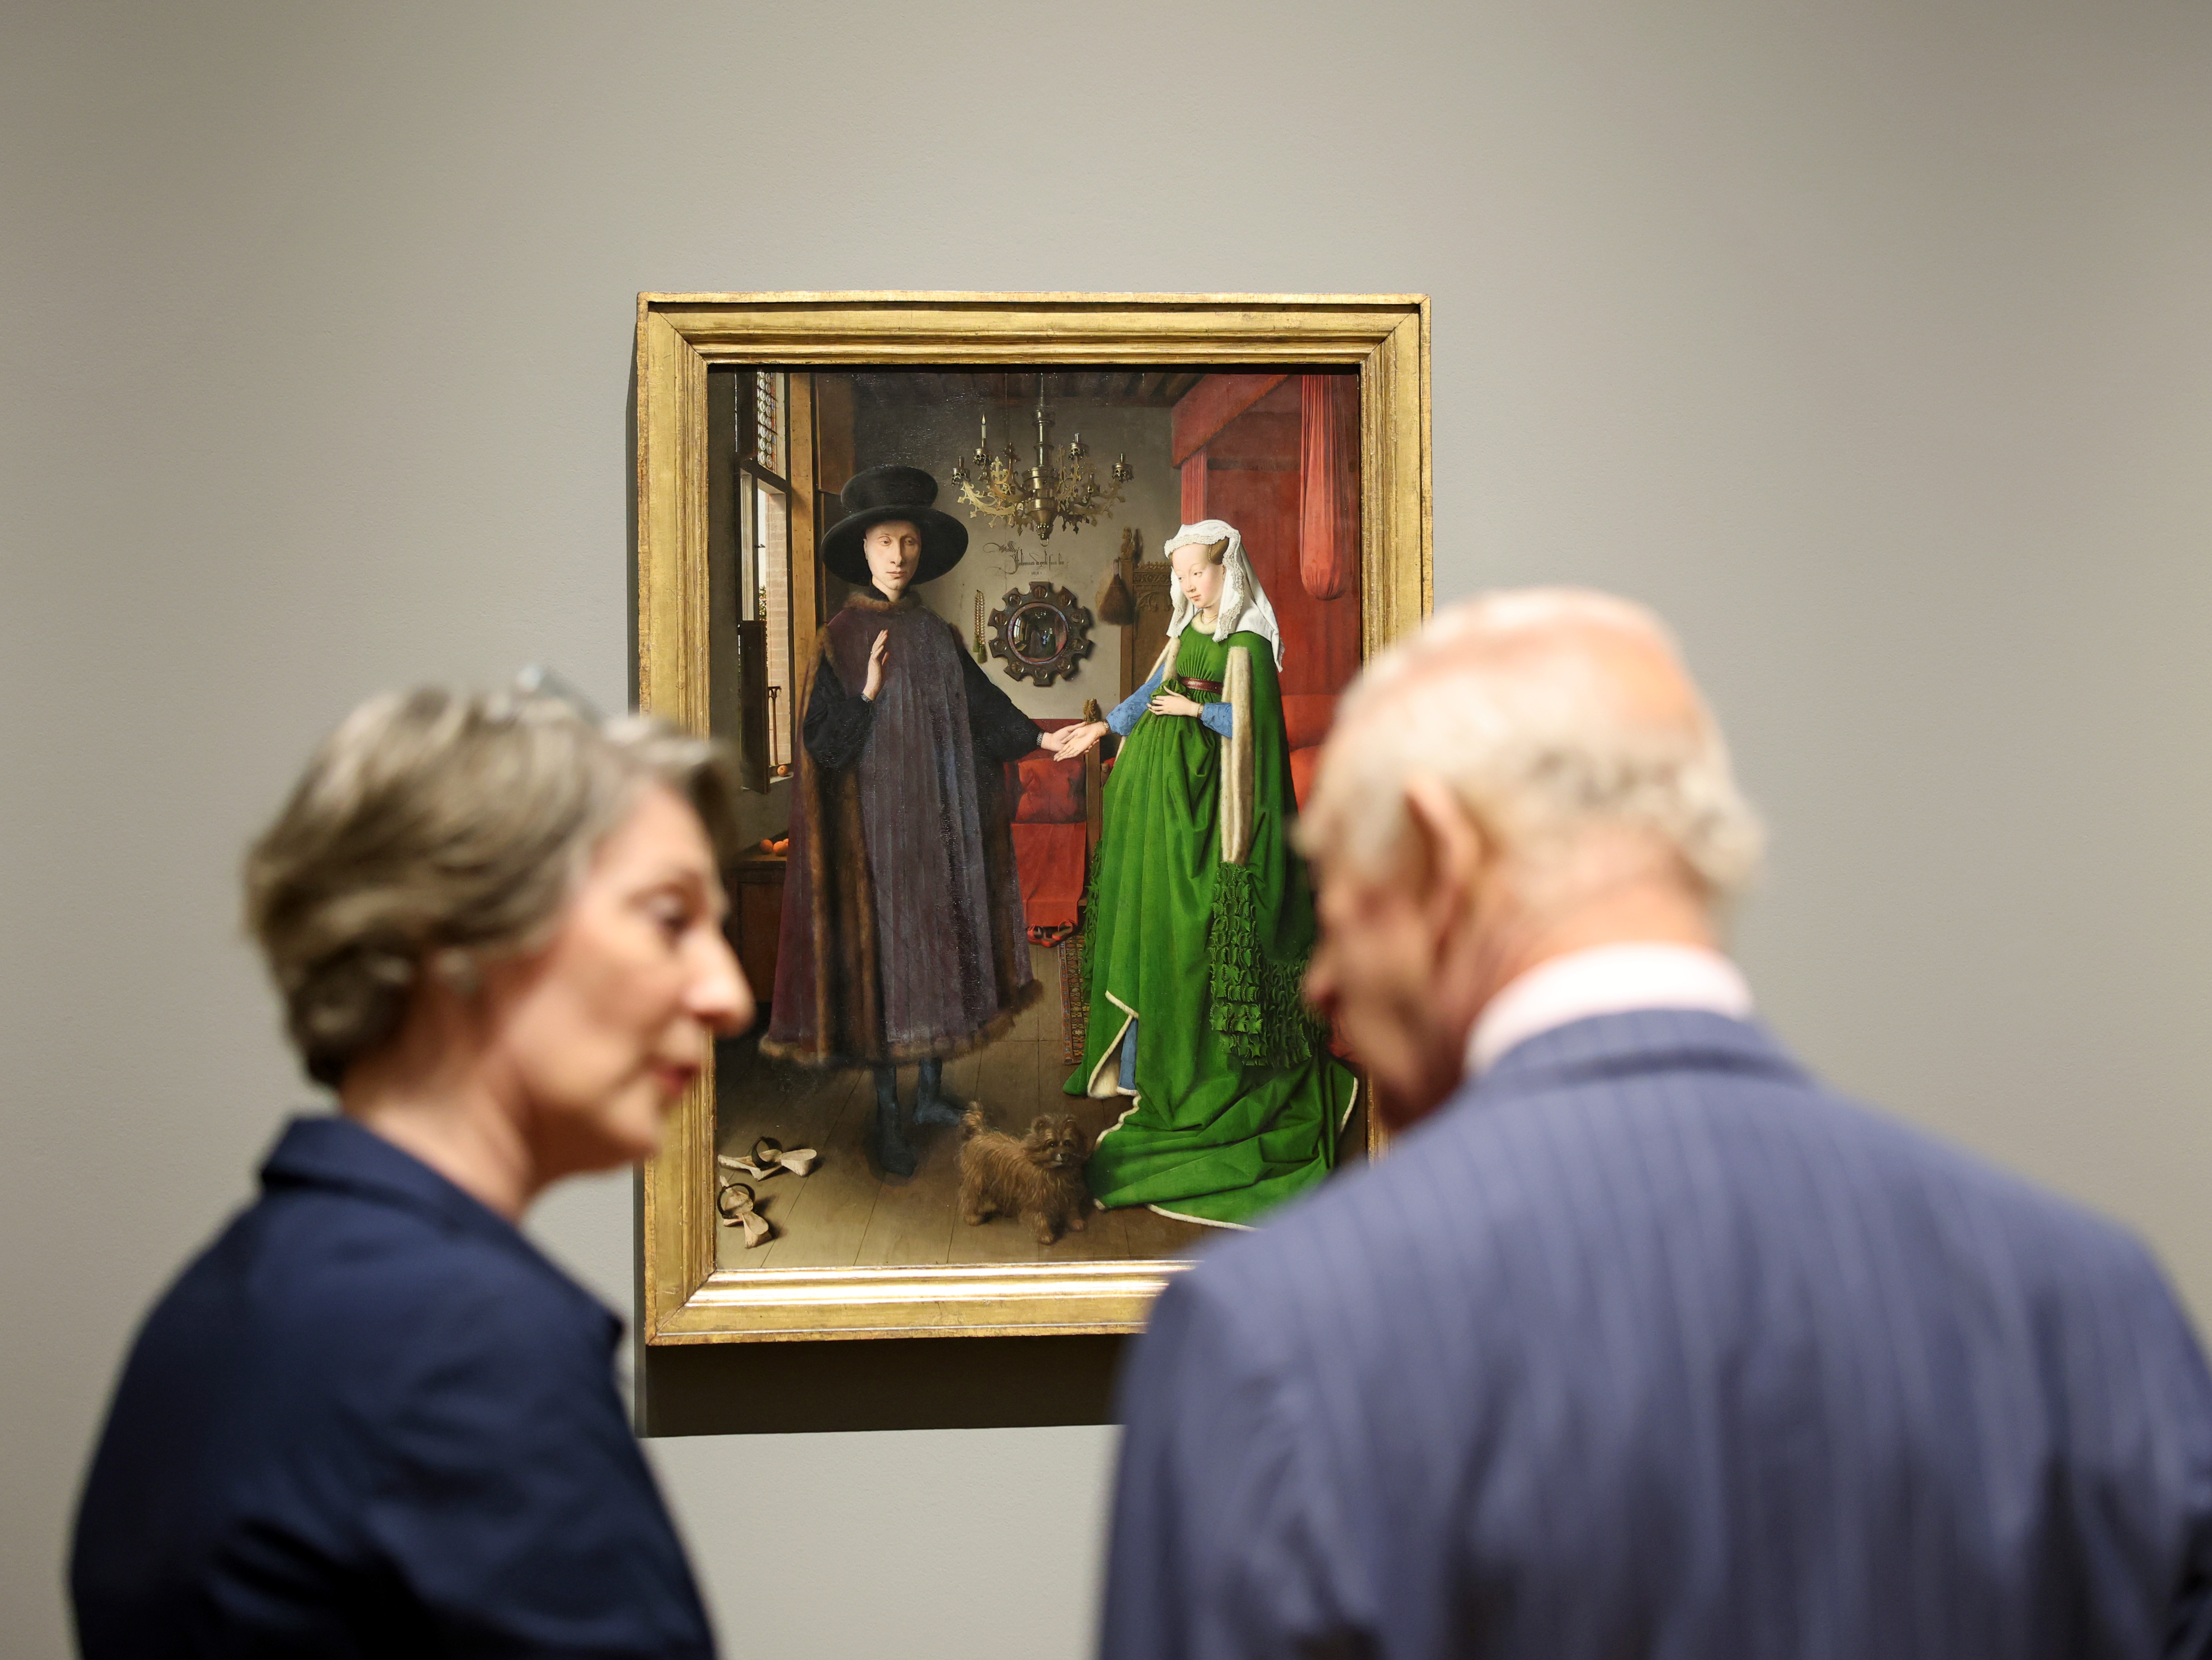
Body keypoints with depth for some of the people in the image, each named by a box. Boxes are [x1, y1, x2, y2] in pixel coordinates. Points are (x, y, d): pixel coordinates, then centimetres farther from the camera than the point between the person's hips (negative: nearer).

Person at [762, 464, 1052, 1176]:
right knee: (882, 944, -5)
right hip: (876, 816, -5)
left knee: (940, 939, 7)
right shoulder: (842, 638, -4)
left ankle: (931, 1091, 19)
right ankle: (887, 1115, 1)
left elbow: (983, 710, 17)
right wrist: (867, 695, -22)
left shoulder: (939, 636, 11)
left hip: (941, 817, 5)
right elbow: (822, 741, -9)